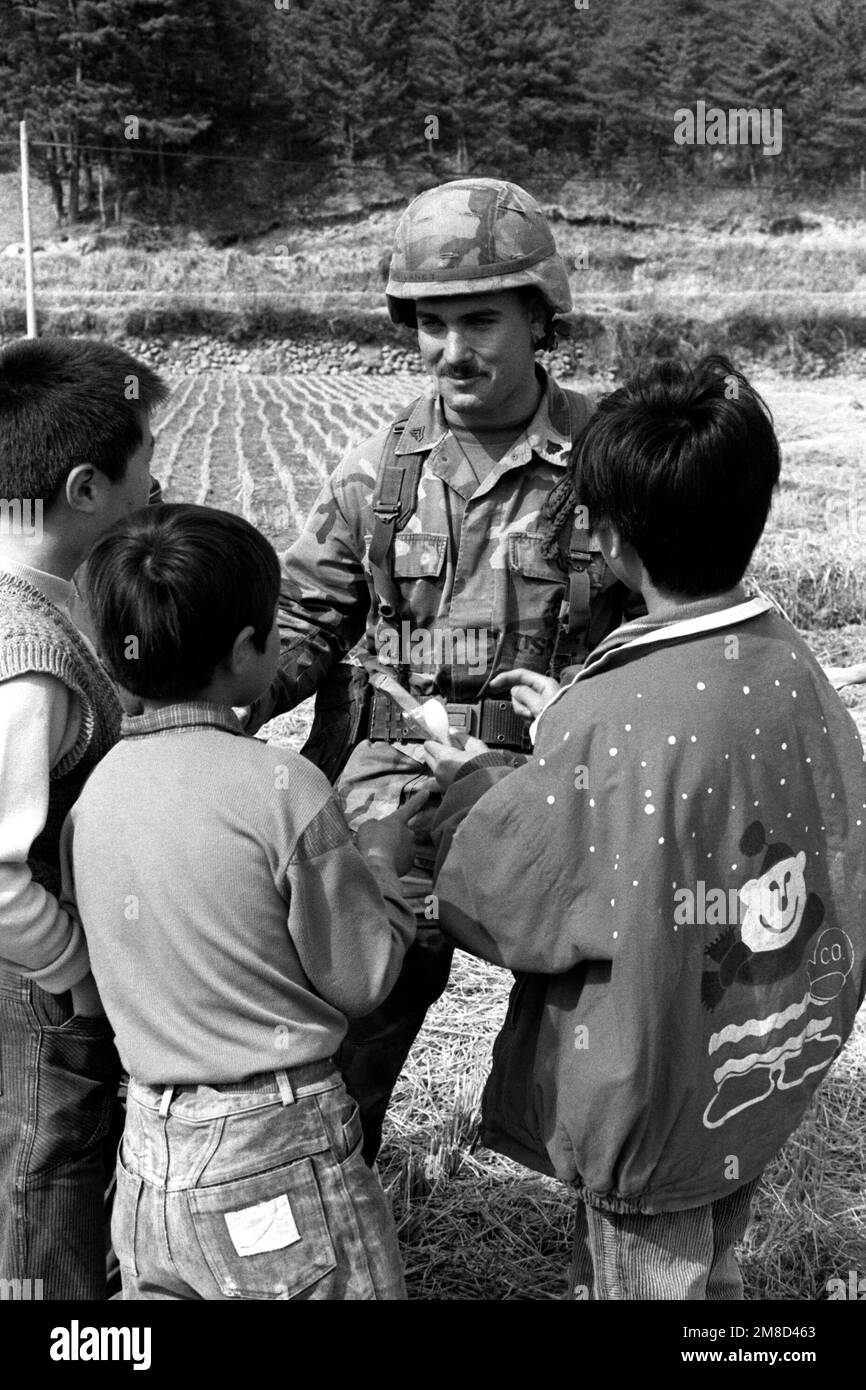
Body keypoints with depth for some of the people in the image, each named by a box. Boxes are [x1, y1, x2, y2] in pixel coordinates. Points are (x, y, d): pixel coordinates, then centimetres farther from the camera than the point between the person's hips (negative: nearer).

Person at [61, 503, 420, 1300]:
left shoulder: (95, 792, -1)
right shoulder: (281, 786, -19)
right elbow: (360, 979, -11)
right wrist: (381, 862, 5)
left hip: (149, 1155, 6)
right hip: (278, 1157, -6)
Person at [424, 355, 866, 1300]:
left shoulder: (610, 726, -30)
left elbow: (492, 903, -18)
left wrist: (472, 787, -1)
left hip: (650, 1110, -6)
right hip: (767, 1079, 6)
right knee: (710, 1274, 27)